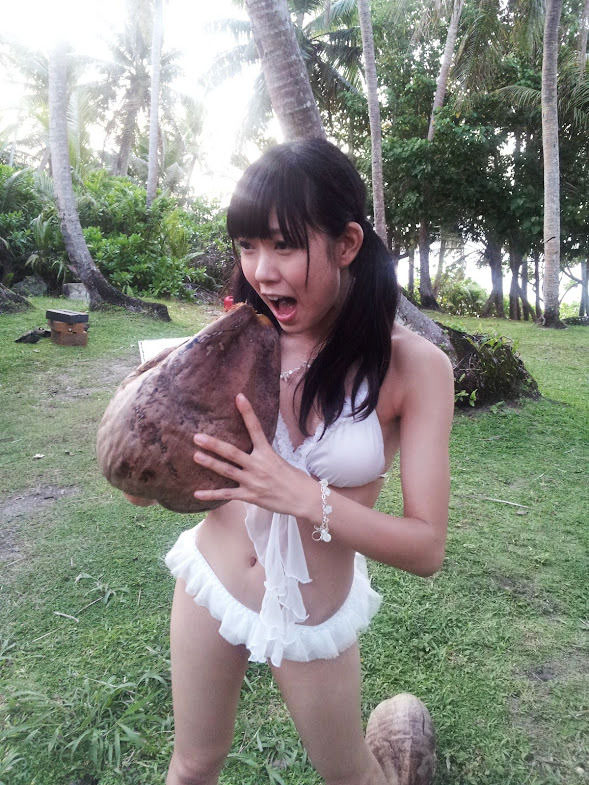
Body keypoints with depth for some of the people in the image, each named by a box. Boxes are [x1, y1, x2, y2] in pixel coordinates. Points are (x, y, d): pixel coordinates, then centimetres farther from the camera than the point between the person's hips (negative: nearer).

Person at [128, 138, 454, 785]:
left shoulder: (413, 366, -19)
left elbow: (426, 548, -19)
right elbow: (204, 465, 2)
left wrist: (302, 496, -32)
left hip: (314, 616, -2)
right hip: (209, 582, 3)